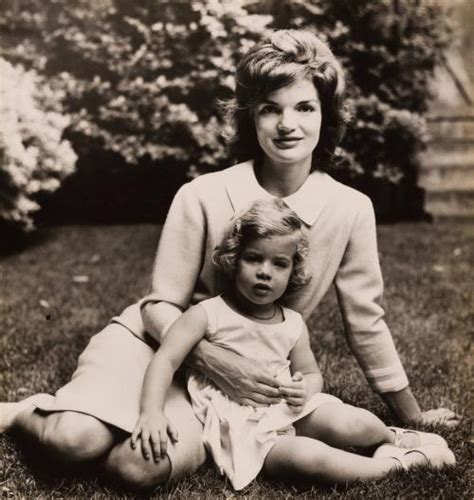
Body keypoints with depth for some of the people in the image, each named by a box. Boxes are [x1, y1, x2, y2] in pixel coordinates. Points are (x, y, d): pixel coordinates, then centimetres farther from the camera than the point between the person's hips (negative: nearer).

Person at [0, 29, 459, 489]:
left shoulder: (351, 210, -11)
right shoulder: (202, 197, -16)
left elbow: (365, 320, 0)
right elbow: (161, 305, -8)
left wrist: (412, 417, 9)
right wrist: (211, 357, -29)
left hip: (240, 376, 2)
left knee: (144, 468, -27)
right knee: (76, 438, -28)